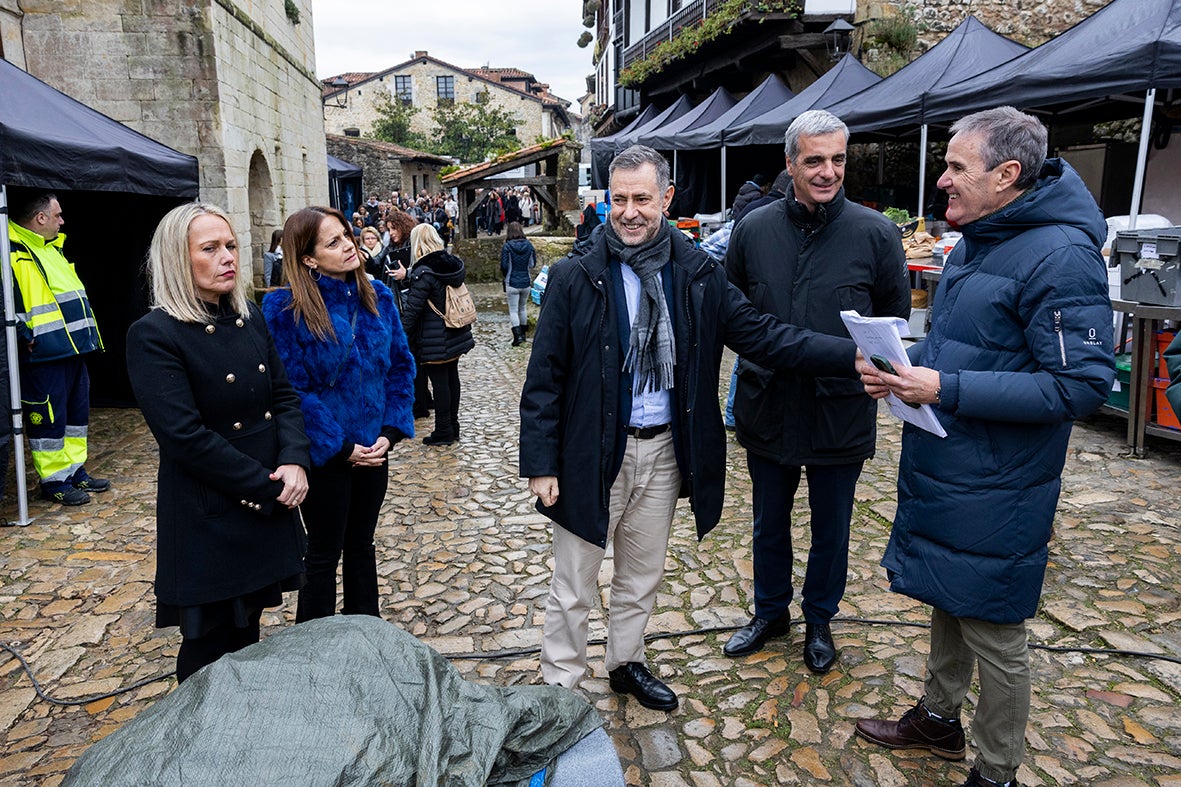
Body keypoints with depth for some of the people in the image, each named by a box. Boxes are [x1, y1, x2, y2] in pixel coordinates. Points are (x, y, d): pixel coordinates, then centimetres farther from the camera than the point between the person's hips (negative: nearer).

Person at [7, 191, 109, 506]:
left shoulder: (52, 249, 18)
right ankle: (53, 481, 10)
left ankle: (75, 471, 27)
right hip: (44, 357, -10)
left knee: (77, 413, 15)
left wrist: (85, 332, 18)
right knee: (48, 419, -1)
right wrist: (24, 335, -19)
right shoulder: (14, 252, -11)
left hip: (73, 351, 10)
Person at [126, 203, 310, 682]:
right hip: (208, 518, -6)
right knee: (211, 647, 10)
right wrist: (269, 487, -17)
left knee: (248, 632, 20)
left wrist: (294, 462, -11)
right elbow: (186, 437, -20)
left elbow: (284, 396, 6)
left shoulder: (249, 317, 7)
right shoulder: (154, 336, -14)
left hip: (269, 506, 6)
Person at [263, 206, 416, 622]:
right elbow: (293, 389, -16)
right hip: (325, 454, -4)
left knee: (361, 543, 20)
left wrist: (390, 431, -6)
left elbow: (401, 365, 3)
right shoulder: (284, 309, -15)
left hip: (374, 447, 5)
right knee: (324, 552, 11)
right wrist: (341, 447, -16)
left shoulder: (377, 296, 0)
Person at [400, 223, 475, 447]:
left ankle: (443, 432, 8)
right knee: (452, 377, 14)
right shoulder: (452, 264, 5)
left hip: (434, 340, -8)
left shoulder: (424, 272, -18)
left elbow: (412, 310, -19)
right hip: (455, 336, 8)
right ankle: (453, 426, 25)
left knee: (439, 382, 0)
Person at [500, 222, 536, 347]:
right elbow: (533, 263, 6)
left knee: (513, 310, 1)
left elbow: (504, 266, -10)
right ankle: (523, 332, 28)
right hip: (526, 282, 4)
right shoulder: (529, 245, -2)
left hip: (512, 283, -4)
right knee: (522, 308, 20)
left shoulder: (507, 246, -13)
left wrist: (506, 276, 9)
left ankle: (517, 335, -11)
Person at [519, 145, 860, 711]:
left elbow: (762, 334, -3)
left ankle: (625, 663, 44)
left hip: (664, 450, 3)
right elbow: (543, 379, -8)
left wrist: (854, 355, -13)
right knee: (573, 585, 8)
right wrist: (540, 464, -11)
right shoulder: (575, 278, -9)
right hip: (592, 452, -3)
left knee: (642, 575, 21)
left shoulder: (697, 275, 0)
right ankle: (559, 690, 28)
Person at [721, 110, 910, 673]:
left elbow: (896, 317, 1)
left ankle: (819, 621, 39)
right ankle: (770, 612, 42)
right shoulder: (753, 229, -1)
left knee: (830, 527, 16)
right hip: (767, 408, 2)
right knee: (769, 523, 19)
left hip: (841, 411, -2)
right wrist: (757, 354, -2)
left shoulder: (875, 233, -7)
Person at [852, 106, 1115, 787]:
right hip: (941, 473, 9)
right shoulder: (975, 242, 9)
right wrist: (901, 366, -1)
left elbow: (1082, 385, -25)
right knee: (947, 602, 23)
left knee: (993, 631, 7)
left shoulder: (1061, 256, -21)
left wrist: (946, 389, -26)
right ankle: (940, 719, 43)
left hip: (995, 493, -9)